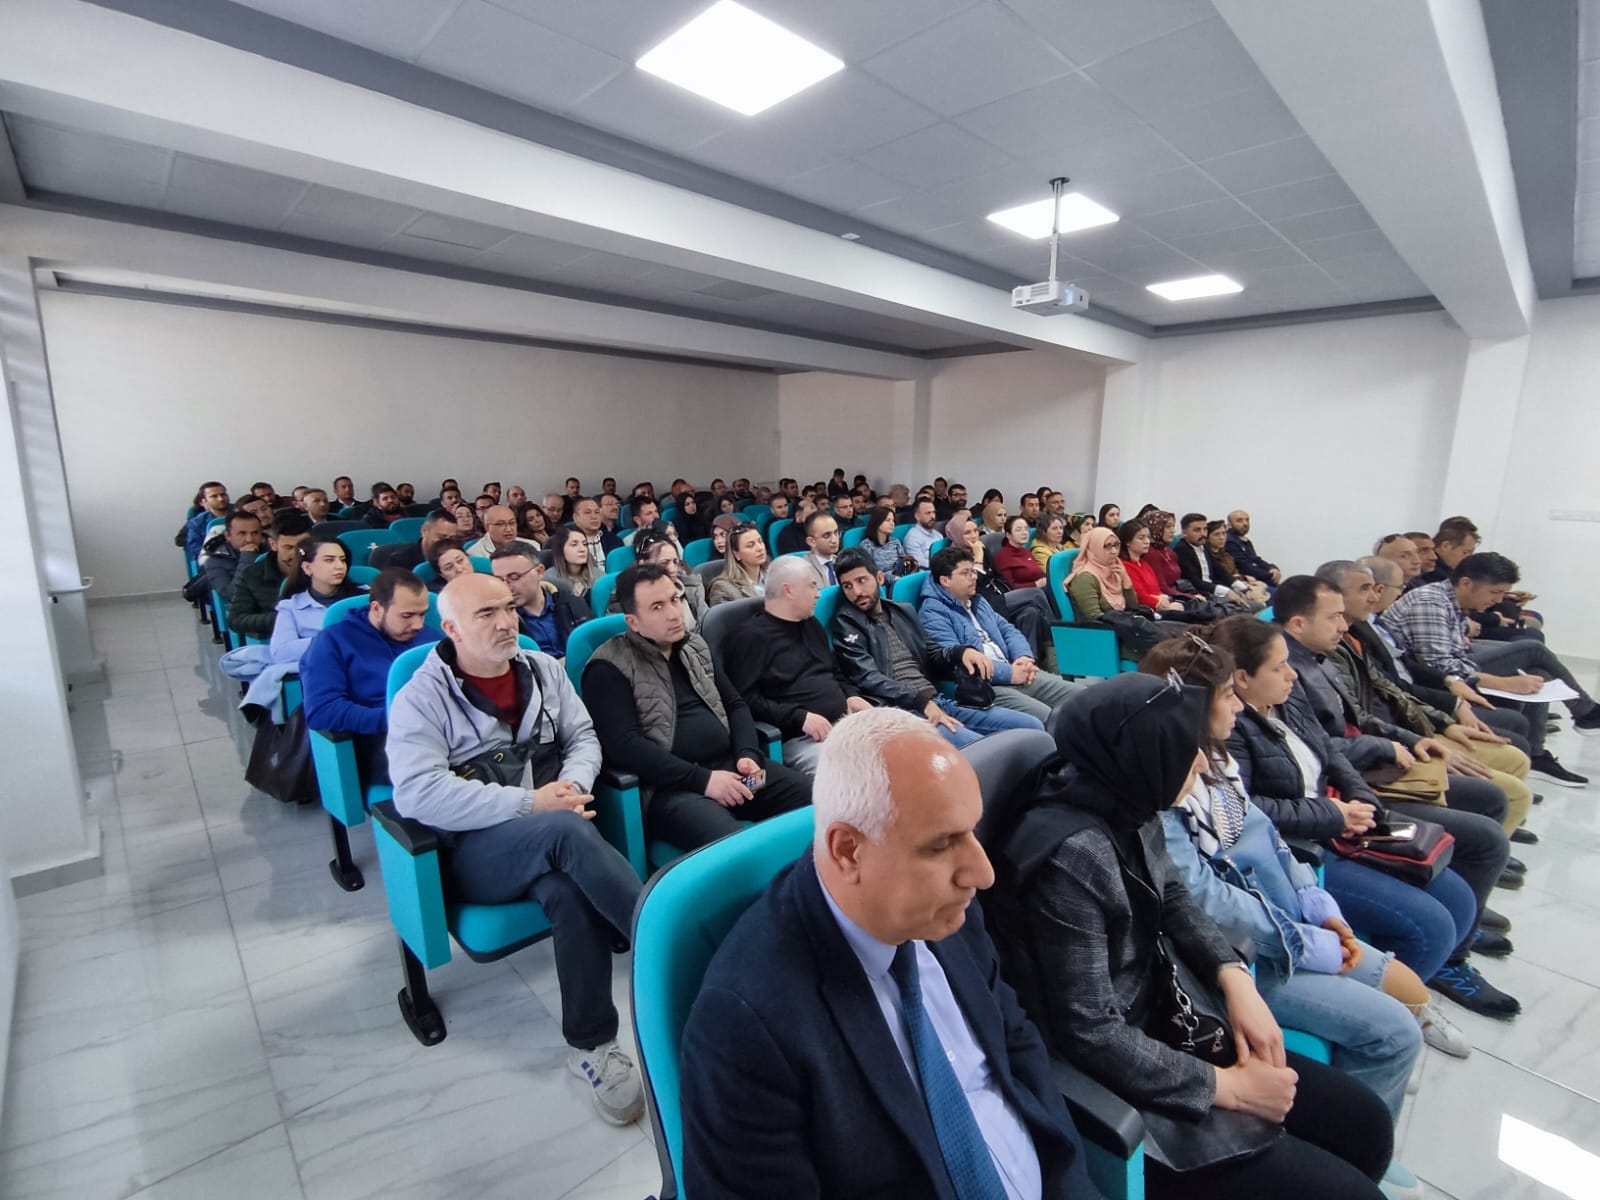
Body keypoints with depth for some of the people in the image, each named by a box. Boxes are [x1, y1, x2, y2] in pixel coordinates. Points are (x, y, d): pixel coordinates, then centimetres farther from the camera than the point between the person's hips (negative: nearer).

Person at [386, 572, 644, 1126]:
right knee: (565, 830, -36)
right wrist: (530, 803, -23)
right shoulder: (421, 698, -5)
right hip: (469, 850, -4)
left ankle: (591, 1044, -15)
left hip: (551, 838, 4)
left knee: (570, 891, -32)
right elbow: (418, 793, -18)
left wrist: (573, 784, -14)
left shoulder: (542, 669, 10)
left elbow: (584, 737, 10)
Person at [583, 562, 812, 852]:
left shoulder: (695, 645, 17)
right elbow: (623, 745, -13)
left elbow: (735, 704, 20)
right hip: (671, 787, -7)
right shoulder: (609, 668, -3)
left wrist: (748, 755, -1)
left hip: (728, 766, 7)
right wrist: (702, 779, -18)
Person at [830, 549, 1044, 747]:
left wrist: (961, 652, 3)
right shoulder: (845, 623, 0)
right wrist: (922, 702, -23)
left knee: (1032, 727, 0)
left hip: (939, 702, 7)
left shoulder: (904, 611, 20)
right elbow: (869, 678, -13)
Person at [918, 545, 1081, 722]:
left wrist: (1024, 656, -2)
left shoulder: (977, 601, 22)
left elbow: (1007, 629, 21)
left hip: (1014, 673, 9)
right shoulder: (933, 612, -8)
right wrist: (1009, 673, -18)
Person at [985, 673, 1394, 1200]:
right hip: (1113, 1087, -8)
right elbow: (1088, 1035, -27)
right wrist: (1227, 1086, -15)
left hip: (1165, 1030, 8)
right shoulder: (1070, 856, -33)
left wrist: (1234, 977, -4)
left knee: (1365, 1122, 13)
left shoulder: (1129, 811, -6)